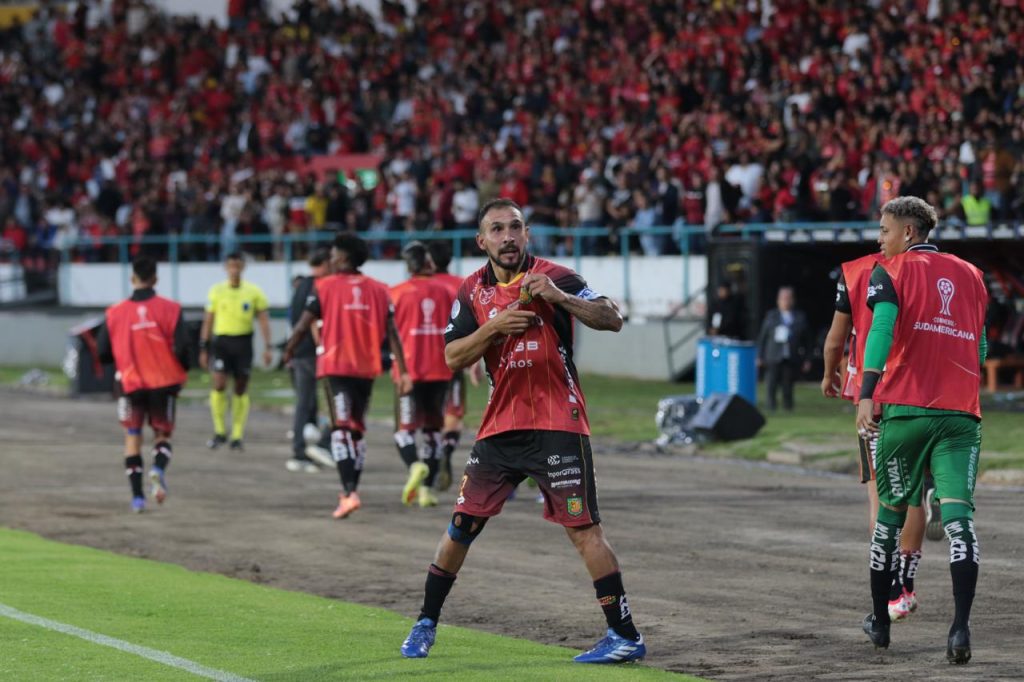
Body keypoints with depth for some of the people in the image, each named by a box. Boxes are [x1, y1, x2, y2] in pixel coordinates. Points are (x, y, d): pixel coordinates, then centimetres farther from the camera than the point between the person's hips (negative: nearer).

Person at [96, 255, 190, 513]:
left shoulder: (115, 313, -5)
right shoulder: (169, 309, -9)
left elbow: (103, 353, -2)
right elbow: (181, 347, -14)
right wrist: (183, 370, 6)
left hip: (130, 383, 1)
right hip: (164, 382, 0)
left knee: (132, 437, 12)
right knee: (162, 433, 14)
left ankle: (137, 496, 5)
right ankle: (159, 468, -18)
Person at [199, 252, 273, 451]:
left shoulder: (254, 292, 3)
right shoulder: (216, 291, 5)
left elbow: (264, 320, 3)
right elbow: (208, 321, 9)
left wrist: (267, 347, -6)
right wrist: (203, 348, 6)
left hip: (243, 342, 0)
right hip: (221, 340, 0)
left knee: (241, 389, 4)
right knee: (219, 384, -15)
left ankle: (237, 436, 11)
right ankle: (220, 431, -3)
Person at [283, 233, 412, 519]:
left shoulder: (325, 286, -3)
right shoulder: (379, 290, 6)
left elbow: (303, 326, -2)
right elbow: (392, 333, 1)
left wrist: (289, 351, 15)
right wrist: (403, 371, 1)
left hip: (335, 367, -4)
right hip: (367, 368, 4)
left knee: (341, 429, -9)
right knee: (357, 430, 17)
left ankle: (350, 493, -23)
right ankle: (350, 490, 24)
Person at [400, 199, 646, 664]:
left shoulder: (552, 277, -5)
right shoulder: (472, 291, 8)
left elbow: (613, 319, -15)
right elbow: (453, 357, 0)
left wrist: (559, 298, -28)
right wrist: (494, 327, -15)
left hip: (557, 425, -4)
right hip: (500, 428, 5)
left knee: (583, 529, -8)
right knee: (461, 525, 6)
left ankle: (625, 636, -5)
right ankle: (425, 625, 19)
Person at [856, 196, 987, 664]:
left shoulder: (890, 273, 2)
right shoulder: (971, 276, 16)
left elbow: (881, 329, -14)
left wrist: (867, 393, -22)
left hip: (906, 410, -2)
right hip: (962, 414, 2)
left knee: (890, 513, 13)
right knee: (958, 513, -8)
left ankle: (879, 621, 25)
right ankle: (960, 626, -25)